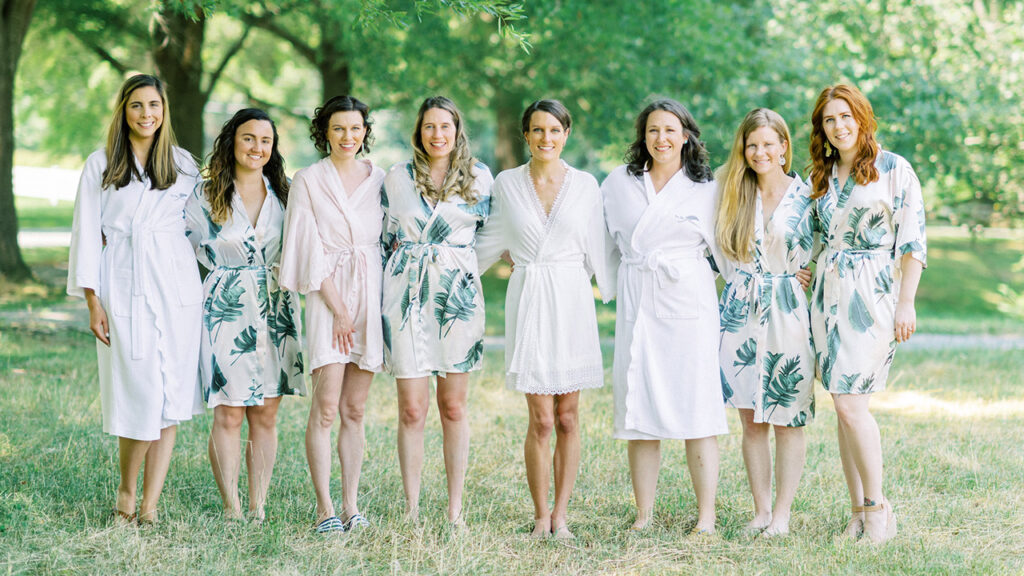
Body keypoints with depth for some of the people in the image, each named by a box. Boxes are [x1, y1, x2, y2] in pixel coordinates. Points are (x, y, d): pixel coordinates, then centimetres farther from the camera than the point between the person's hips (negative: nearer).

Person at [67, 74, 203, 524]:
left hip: (176, 288, 2)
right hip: (124, 287, -2)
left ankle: (150, 505, 5)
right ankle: (126, 491, 14)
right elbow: (87, 234, 4)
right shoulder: (100, 165, 6)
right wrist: (93, 302, -3)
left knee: (170, 398, -2)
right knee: (140, 397, -9)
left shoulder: (183, 164, 11)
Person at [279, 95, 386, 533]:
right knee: (326, 407, -9)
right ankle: (324, 508, -6)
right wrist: (338, 309, -10)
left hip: (371, 293, 3)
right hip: (328, 296, -3)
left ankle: (351, 504, 8)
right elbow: (311, 251, -4)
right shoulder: (308, 181, 1)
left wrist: (385, 304, 1)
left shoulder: (378, 178, 11)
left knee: (354, 409, 5)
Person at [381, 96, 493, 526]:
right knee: (411, 410, -3)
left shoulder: (479, 177, 6)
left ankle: (455, 510, 10)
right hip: (407, 296, 0)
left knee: (453, 407, 4)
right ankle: (411, 511, 2)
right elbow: (384, 239, 14)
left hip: (457, 296, 0)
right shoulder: (397, 178, 7)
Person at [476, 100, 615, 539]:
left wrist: (617, 297, 13)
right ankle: (540, 515, 6)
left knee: (567, 418, 3)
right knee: (541, 420, -5)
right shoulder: (507, 184, 4)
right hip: (528, 302, -1)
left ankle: (561, 514, 11)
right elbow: (491, 240, 17)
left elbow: (596, 250, 11)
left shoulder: (585, 185, 4)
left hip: (571, 303, 1)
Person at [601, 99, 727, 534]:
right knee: (639, 409, 0)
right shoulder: (619, 184, 11)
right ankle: (643, 515, 5)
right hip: (636, 303, 2)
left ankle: (706, 516, -3)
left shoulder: (705, 190, 6)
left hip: (688, 302, -2)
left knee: (695, 406, -6)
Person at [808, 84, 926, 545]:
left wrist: (905, 303, -12)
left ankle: (877, 504, -2)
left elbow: (913, 242, -6)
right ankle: (858, 510, 10)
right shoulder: (821, 177, 14)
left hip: (872, 293, -6)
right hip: (828, 294, 6)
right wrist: (809, 275, 9)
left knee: (850, 402, -14)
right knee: (844, 406, 4)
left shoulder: (894, 170, -3)